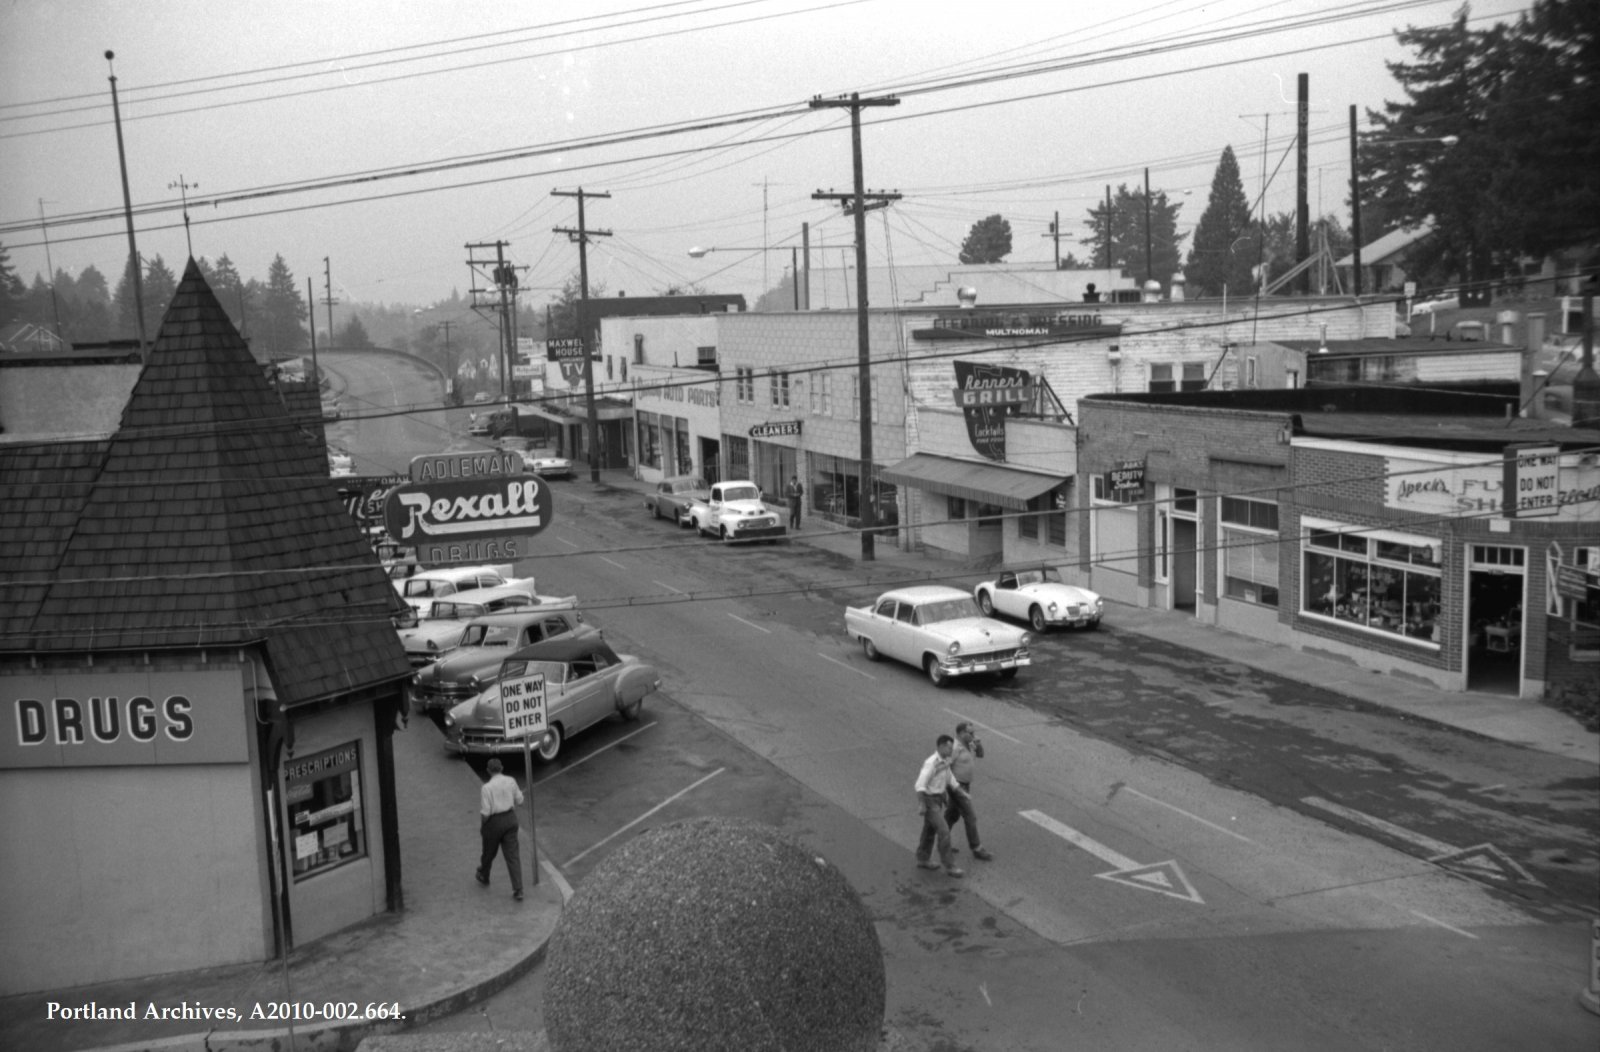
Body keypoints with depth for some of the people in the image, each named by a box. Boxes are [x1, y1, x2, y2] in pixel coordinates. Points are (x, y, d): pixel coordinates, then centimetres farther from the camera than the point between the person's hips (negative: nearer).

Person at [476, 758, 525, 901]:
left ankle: (483, 877, 48)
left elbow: (485, 812, -18)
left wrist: (481, 825, 0)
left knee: (489, 852, 22)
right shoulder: (511, 781, -6)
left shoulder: (487, 787, -20)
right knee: (512, 855, 5)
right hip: (511, 819, 3)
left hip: (494, 821, -3)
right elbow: (519, 799, 6)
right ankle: (518, 890, 1)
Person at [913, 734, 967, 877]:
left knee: (930, 830, 19)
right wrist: (922, 805, -28)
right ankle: (948, 866, -2)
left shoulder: (946, 761, 4)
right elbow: (920, 785, -27)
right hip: (929, 800, -9)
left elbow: (950, 780, 17)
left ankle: (923, 859, 34)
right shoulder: (931, 763, -24)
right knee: (943, 831, -9)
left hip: (938, 799, 9)